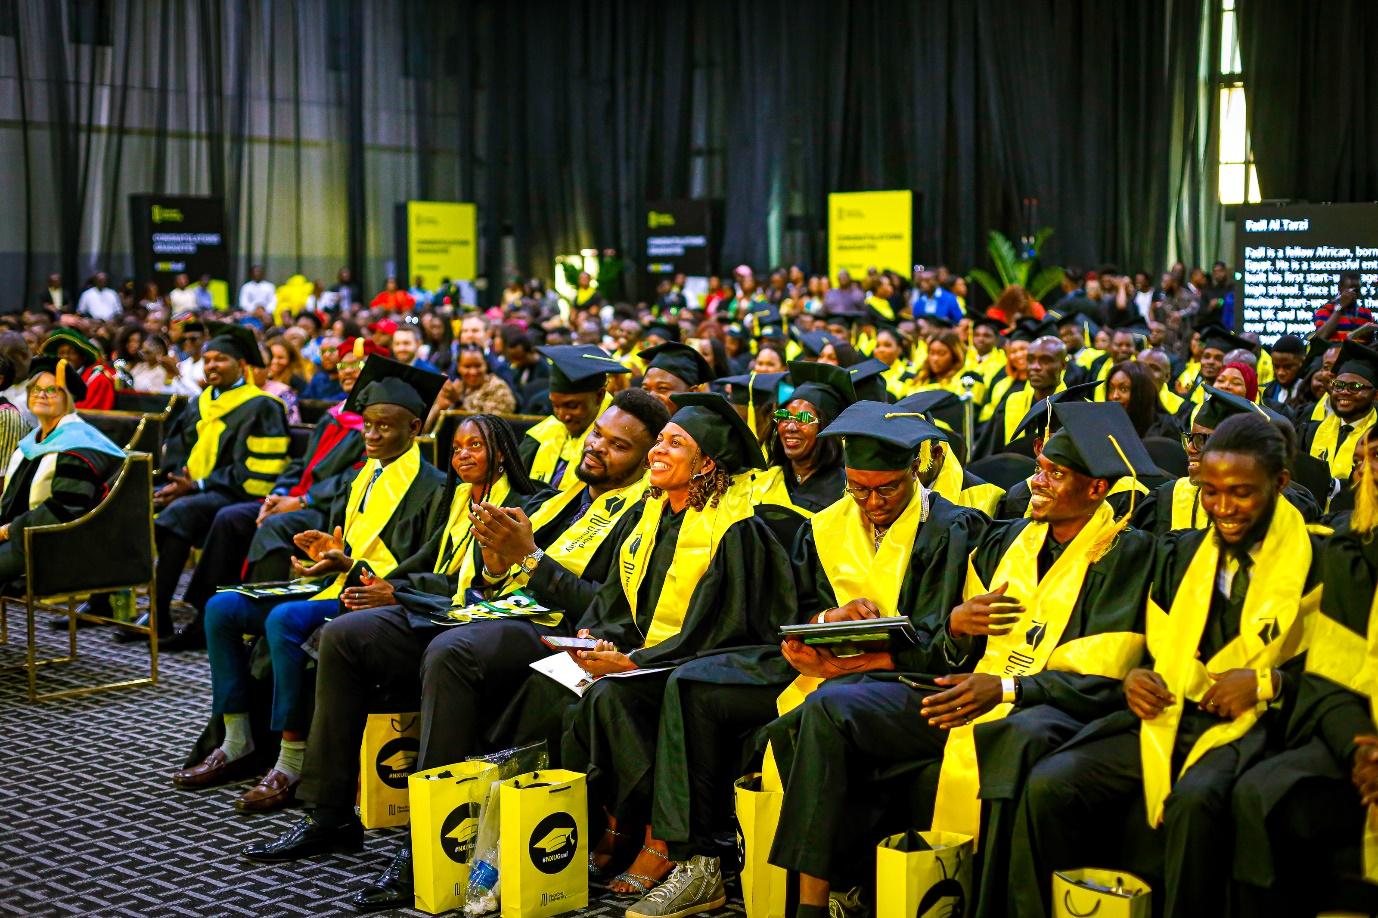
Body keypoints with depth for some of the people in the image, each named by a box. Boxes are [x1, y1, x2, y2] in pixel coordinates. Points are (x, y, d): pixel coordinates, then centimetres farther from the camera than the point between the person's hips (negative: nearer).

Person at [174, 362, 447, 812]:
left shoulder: (429, 486, -9)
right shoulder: (367, 475, 17)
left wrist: (350, 566, -22)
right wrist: (329, 546, 2)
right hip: (337, 586, 10)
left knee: (284, 620, -34)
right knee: (222, 607, 0)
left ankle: (292, 763, -27)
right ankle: (237, 744, 3)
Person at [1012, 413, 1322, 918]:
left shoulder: (1315, 563, 2)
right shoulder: (1179, 553, 17)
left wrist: (1269, 682, -14)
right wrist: (1134, 677, 0)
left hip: (1246, 728, -4)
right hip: (1164, 717, 4)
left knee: (1195, 800, -39)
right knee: (1047, 785, -21)